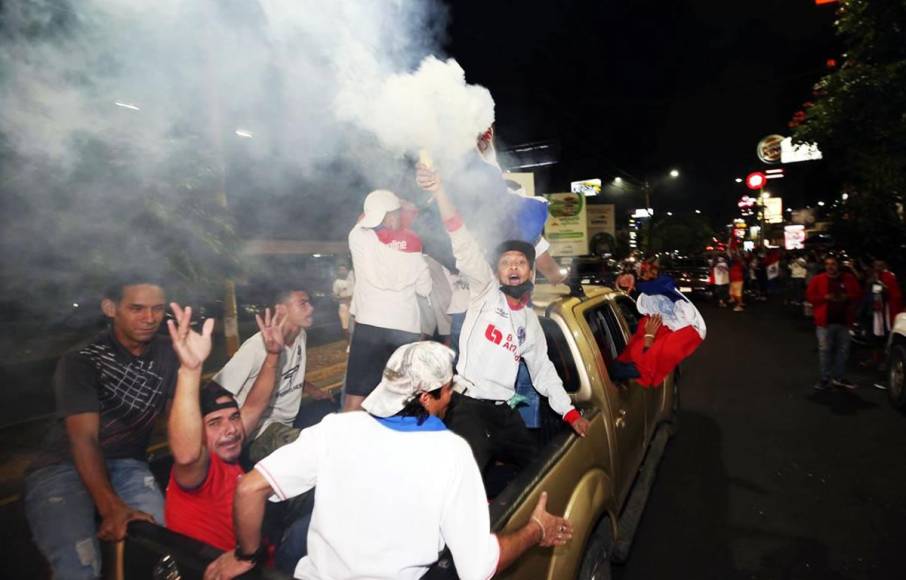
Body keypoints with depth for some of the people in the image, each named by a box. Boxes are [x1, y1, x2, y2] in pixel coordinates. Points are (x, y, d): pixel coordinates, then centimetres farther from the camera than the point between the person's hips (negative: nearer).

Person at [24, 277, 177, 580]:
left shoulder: (167, 353, 3)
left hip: (127, 466, 3)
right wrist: (111, 506, -32)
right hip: (63, 467, -3)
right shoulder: (81, 361, -10)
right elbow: (83, 438, -20)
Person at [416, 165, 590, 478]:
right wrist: (440, 193, -28)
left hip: (503, 410, 6)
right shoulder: (486, 293, 0)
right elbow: (466, 248, -15)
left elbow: (543, 369, 22)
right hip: (467, 404, -6)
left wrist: (570, 412, 16)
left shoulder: (531, 320, 16)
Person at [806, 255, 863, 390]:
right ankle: (825, 379, 4)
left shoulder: (849, 278, 7)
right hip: (825, 321, -3)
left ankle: (839, 378, 21)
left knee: (843, 349, 9)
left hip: (843, 320, 3)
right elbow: (810, 296, -2)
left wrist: (847, 297, -10)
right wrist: (825, 297, -16)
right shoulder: (817, 279, 0)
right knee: (825, 350, -3)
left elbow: (858, 294, 9)